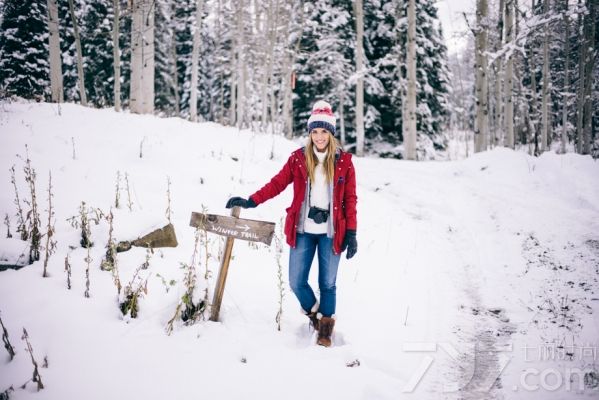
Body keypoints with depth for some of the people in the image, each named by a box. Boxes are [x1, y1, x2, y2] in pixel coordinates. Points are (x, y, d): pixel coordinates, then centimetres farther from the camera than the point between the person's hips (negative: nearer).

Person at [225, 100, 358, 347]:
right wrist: (250, 201, -9)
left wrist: (351, 234, -4)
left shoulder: (344, 162, -1)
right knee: (296, 282, 4)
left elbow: (350, 199, 0)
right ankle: (313, 312, 34)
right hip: (303, 231, 1)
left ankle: (326, 329, 27)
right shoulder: (298, 158, 2)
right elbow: (277, 183, 1)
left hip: (331, 233, -1)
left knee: (328, 283, 7)